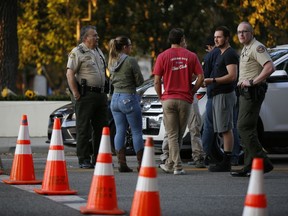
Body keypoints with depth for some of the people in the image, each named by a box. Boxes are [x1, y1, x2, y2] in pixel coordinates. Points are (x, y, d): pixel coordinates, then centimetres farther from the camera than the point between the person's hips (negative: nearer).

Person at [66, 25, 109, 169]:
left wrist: (104, 91, 16)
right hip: (86, 95, -8)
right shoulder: (77, 52, -6)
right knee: (84, 129, -4)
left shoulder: (99, 52, 19)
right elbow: (70, 74, -13)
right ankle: (84, 160, -1)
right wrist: (76, 94, -17)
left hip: (100, 94, 8)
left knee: (101, 127, 9)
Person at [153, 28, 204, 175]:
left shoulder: (163, 56, 0)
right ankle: (170, 164, 20)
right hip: (185, 100, 1)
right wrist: (191, 92, 10)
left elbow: (157, 81, -3)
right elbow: (200, 77, -3)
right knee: (179, 134, 12)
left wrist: (161, 97, 10)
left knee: (172, 135, 3)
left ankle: (178, 166, -4)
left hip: (168, 100, -1)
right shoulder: (191, 56, 2)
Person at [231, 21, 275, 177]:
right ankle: (249, 167, 12)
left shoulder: (257, 47, -12)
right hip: (245, 92, 11)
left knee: (244, 127, -15)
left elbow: (270, 67, -25)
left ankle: (263, 163, -16)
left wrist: (252, 82, -23)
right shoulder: (245, 49, 20)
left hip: (253, 92, -11)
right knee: (247, 129, 10)